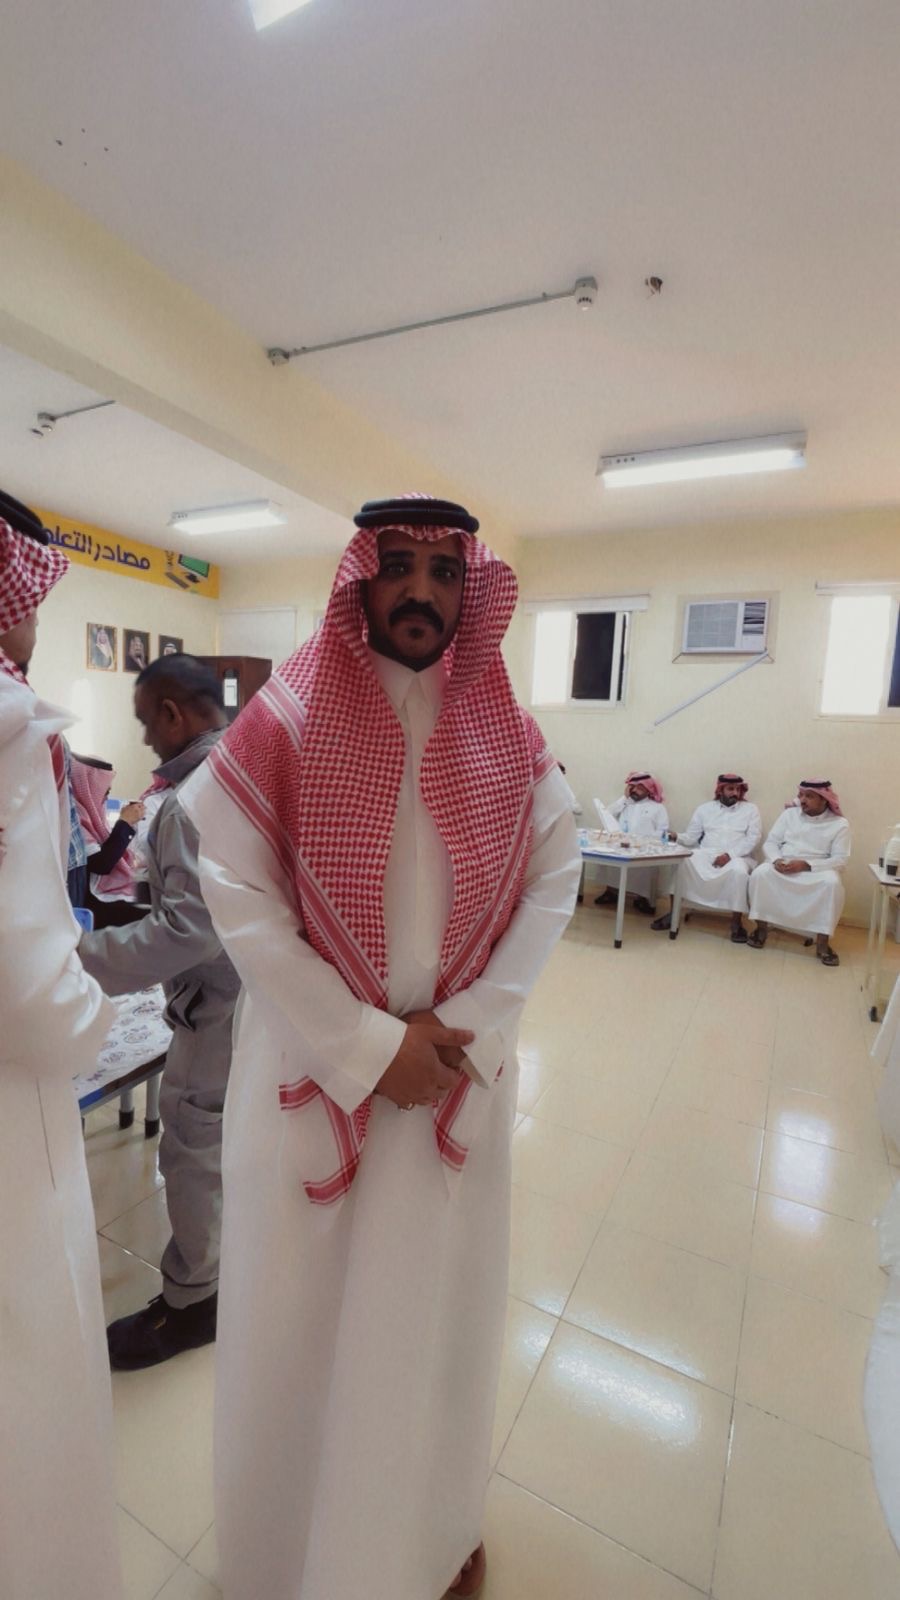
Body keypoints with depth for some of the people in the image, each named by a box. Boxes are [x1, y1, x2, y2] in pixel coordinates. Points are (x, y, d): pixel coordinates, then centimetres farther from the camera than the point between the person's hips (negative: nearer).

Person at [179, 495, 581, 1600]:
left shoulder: (506, 732, 1)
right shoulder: (287, 716, -7)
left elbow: (554, 878, 1)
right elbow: (238, 894, -11)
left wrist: (468, 1026, -10)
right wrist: (372, 1044, -14)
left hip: (462, 1065, 3)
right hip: (310, 1062, -2)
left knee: (435, 1296, 18)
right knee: (304, 1309, 14)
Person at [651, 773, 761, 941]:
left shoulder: (750, 809, 9)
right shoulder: (705, 808, 14)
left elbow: (753, 839, -3)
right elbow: (691, 837, 9)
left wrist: (729, 855, -16)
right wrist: (677, 837, -14)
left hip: (737, 857, -2)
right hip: (706, 854, 2)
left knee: (739, 871, -37)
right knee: (682, 862, -27)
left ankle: (737, 922, -21)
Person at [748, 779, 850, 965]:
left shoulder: (840, 824, 0)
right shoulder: (789, 814, 8)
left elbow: (840, 860, -8)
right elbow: (770, 843, 5)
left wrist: (806, 865, -21)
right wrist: (776, 860, -18)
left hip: (816, 871, -2)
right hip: (782, 868, 2)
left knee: (832, 882, -34)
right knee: (760, 873, -29)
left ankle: (822, 943, -23)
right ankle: (762, 928, -14)